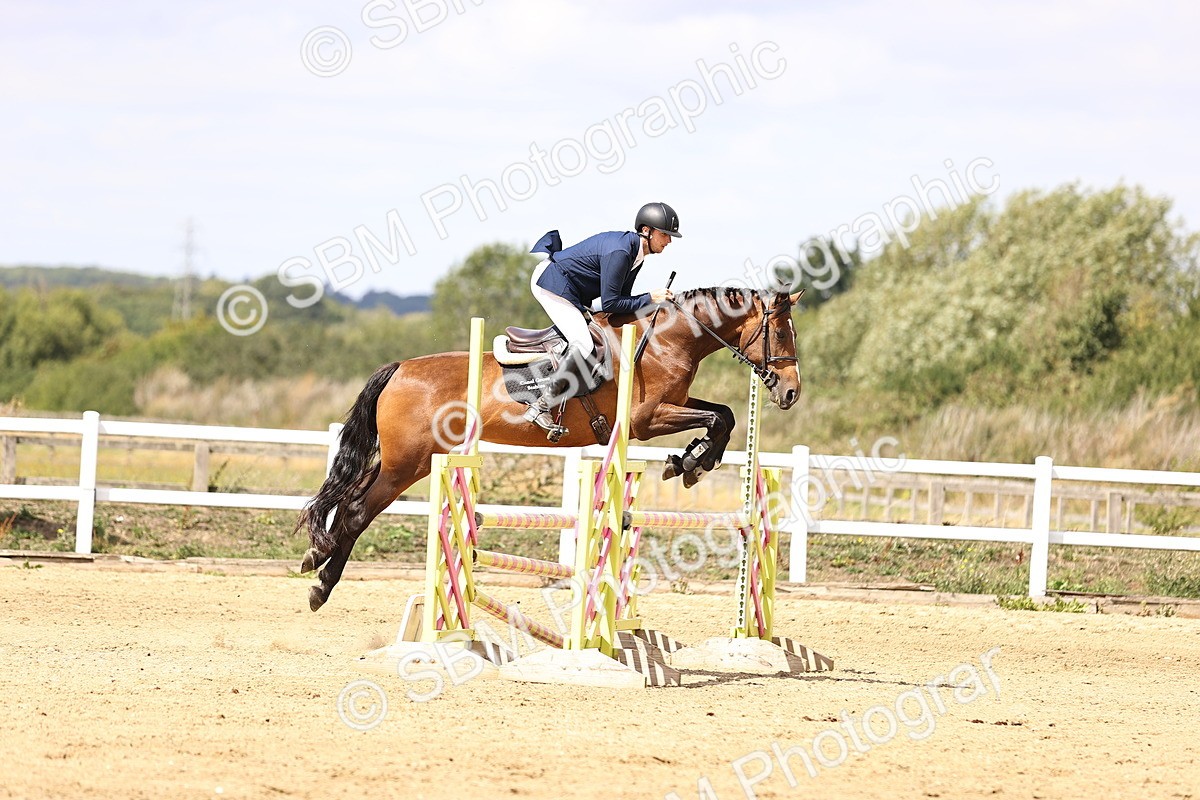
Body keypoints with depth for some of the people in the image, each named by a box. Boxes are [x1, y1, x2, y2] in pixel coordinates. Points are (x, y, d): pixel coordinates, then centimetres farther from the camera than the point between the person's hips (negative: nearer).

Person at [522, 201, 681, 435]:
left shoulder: (635, 251, 6)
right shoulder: (618, 252, -26)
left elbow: (622, 299, 11)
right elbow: (610, 303, -26)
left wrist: (657, 299, -2)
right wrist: (649, 299, -20)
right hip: (552, 284, -11)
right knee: (583, 346, -23)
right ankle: (540, 407, -21)